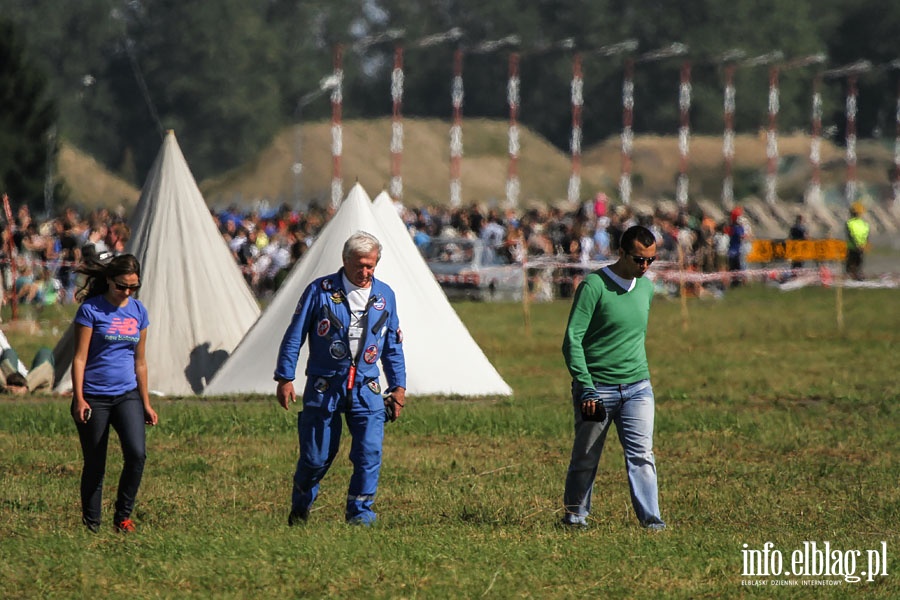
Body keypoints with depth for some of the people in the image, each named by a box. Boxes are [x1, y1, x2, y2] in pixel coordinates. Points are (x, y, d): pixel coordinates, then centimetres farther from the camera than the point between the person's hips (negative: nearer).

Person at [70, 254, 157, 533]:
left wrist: (146, 404, 16)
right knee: (94, 465, 2)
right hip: (94, 397, -4)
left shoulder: (138, 311, 9)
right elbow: (80, 357, -7)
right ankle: (91, 524, 16)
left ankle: (123, 515, 1)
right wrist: (79, 399, -14)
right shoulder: (91, 310, -6)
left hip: (127, 395, 4)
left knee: (137, 453, -15)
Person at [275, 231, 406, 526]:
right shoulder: (320, 291, -4)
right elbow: (294, 336, 1)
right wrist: (285, 378, -2)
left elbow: (393, 346, 16)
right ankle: (300, 509, 28)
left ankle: (360, 512, -2)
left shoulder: (384, 295, 7)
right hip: (323, 387, -2)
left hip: (365, 388, 2)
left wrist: (398, 385, 11)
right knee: (316, 456, 3)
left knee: (370, 450, -13)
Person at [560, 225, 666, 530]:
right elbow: (572, 339, -14)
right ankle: (575, 513, 23)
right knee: (586, 457, 7)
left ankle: (650, 518, -11)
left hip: (637, 389, 4)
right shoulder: (594, 286, -12)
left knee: (641, 453, -8)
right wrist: (586, 387, -19)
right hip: (597, 388, -4)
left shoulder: (646, 287, 9)